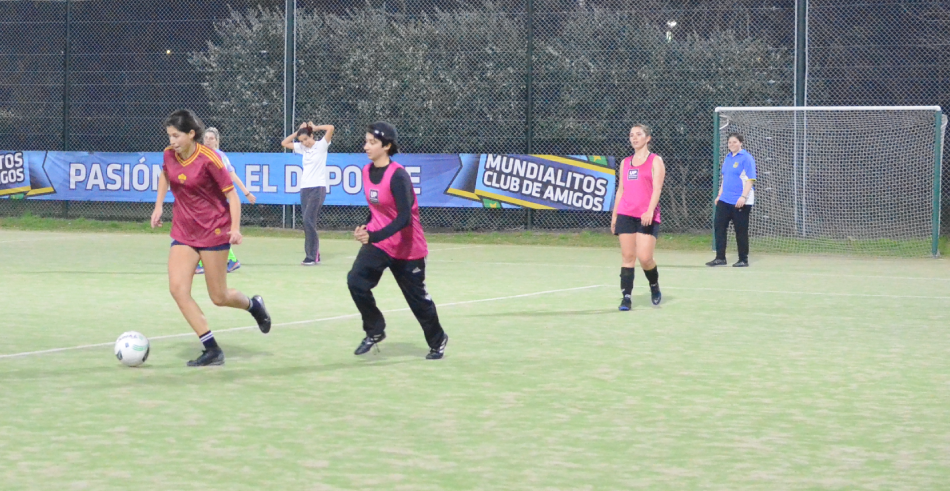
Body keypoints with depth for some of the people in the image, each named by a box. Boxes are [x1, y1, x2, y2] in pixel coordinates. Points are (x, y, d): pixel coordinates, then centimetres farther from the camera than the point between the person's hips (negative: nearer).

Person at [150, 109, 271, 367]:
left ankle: (253, 305, 38)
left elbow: (231, 194, -14)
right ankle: (212, 350, -9)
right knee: (177, 288, -14)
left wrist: (235, 227, -26)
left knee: (219, 297, 2)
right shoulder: (169, 154, -2)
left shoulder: (209, 159, -18)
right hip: (183, 233, 5)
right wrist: (158, 206, 14)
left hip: (214, 231, -5)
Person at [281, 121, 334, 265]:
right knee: (309, 223, 5)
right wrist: (298, 132, 10)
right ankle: (314, 256, 11)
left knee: (308, 221, -15)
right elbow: (284, 143, 19)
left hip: (318, 188, -7)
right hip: (305, 188, 7)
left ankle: (312, 257, -13)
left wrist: (315, 128, -2)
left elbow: (330, 128, -16)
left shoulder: (321, 145, -3)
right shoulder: (302, 148, 13)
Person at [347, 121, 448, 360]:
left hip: (407, 248, -6)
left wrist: (373, 236, -37)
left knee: (417, 297, 9)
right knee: (356, 280, -18)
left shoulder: (398, 176, -23)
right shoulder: (367, 171, 0)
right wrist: (365, 228, 1)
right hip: (377, 242, 6)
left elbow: (404, 218, -29)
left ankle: (438, 341, 33)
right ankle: (375, 332, -1)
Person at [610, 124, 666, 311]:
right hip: (626, 216, 4)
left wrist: (650, 211, -22)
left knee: (645, 258, -11)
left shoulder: (655, 161, 2)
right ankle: (626, 296, 0)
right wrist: (614, 215, 15)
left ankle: (654, 286, 17)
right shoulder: (625, 163, 16)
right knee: (627, 257, -1)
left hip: (647, 217, -4)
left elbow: (657, 188, -8)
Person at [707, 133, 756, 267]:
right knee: (719, 226, 1)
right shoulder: (727, 158, 14)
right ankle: (720, 258, 6)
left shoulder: (746, 158, -8)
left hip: (740, 202, -7)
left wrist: (743, 197, -22)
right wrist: (719, 195, 17)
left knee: (741, 231, 0)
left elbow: (750, 179, -13)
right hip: (725, 200, 7)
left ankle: (743, 260, 9)